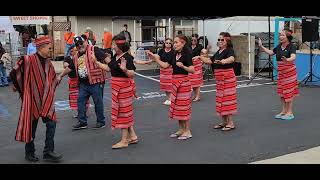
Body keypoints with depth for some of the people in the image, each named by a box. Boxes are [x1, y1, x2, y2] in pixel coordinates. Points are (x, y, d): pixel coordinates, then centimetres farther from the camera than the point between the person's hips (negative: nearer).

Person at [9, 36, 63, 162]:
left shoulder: (48, 63, 7)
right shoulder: (28, 60, -15)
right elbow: (13, 74, -10)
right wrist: (23, 91, 0)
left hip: (46, 101, 5)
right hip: (32, 100, -5)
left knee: (51, 124, -2)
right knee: (31, 127, 7)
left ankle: (48, 152, 8)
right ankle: (29, 153, 24)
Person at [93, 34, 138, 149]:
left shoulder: (127, 57, -19)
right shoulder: (115, 57, 8)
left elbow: (132, 74, -25)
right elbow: (108, 68, 17)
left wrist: (124, 69, -43)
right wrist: (96, 62, 18)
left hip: (124, 86, -9)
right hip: (116, 87, 9)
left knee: (123, 111, -1)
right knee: (125, 112, 15)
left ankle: (124, 140, 10)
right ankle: (132, 136, 27)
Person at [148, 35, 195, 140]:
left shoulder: (186, 55, -12)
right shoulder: (175, 55, 10)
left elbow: (192, 70, -17)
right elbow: (165, 65, 12)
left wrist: (182, 66, -30)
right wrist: (155, 59, 5)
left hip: (183, 82, -8)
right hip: (175, 82, 8)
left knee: (184, 106, -3)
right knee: (177, 106, 12)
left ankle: (187, 131, 7)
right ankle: (181, 129, 23)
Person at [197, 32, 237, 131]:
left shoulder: (229, 50, -9)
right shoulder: (218, 52, 16)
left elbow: (232, 59, -31)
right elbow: (210, 61, 21)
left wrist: (223, 61, -50)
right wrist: (200, 57, 9)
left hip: (228, 78, -8)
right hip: (219, 79, 8)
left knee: (227, 99, -6)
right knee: (221, 100, 10)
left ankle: (231, 123, 1)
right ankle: (224, 122, 19)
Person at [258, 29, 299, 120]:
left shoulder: (291, 46, -14)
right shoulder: (279, 46, 6)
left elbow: (293, 57, -30)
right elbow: (271, 52, 22)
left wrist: (287, 60, -51)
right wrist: (261, 47, 17)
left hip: (289, 71, -7)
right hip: (281, 72, 7)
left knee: (289, 91, -2)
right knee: (281, 92, 11)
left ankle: (290, 112, 7)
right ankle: (284, 111, 23)